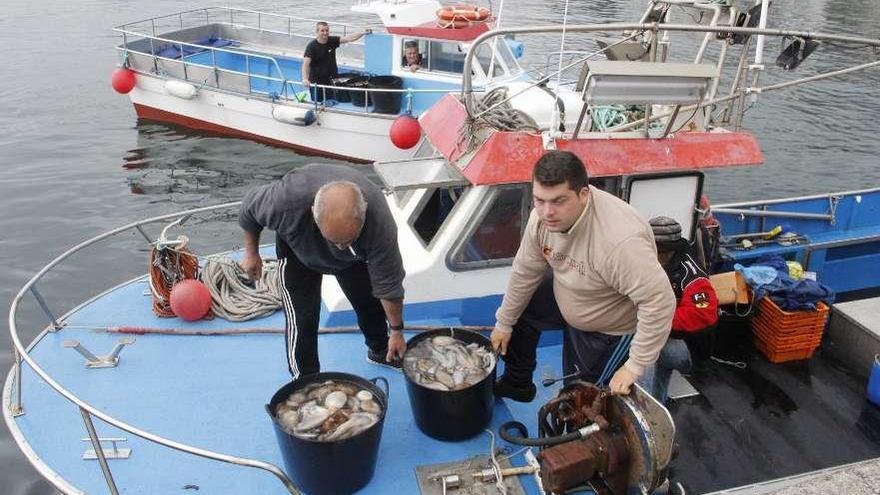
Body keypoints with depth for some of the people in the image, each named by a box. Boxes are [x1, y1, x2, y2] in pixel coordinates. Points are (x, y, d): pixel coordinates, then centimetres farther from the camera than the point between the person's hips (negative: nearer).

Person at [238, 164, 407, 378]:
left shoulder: (378, 218, -41)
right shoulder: (287, 199, -44)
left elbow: (388, 284, -26)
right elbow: (249, 208, -18)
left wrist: (396, 332, -15)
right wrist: (251, 253, -5)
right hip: (298, 250, -1)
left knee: (370, 302, 9)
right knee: (302, 317, -10)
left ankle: (379, 350, 40)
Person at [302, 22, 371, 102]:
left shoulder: (332, 41, -2)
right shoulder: (312, 46, -15)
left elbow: (348, 38, -10)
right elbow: (306, 64, -23)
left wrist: (363, 33, -23)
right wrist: (305, 79, -37)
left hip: (332, 80, 4)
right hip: (317, 82, -4)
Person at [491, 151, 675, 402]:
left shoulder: (620, 241, -45)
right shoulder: (542, 217, -21)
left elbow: (660, 302, -40)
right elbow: (525, 272, -6)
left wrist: (634, 367, -32)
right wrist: (504, 323, 6)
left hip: (611, 329, -6)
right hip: (567, 299, 7)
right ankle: (517, 384, 35)